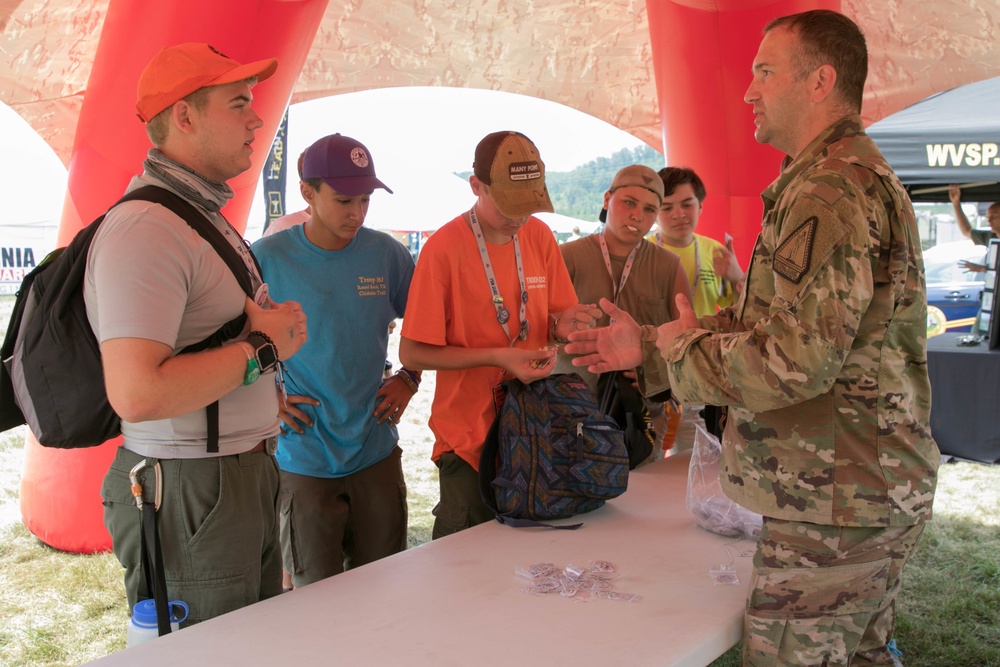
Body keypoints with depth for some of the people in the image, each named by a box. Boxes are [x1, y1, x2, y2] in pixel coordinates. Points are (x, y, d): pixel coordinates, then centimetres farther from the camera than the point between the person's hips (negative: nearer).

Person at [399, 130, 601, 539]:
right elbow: (412, 354, -13)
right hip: (470, 439, -5)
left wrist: (559, 325, -12)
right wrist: (497, 357, -20)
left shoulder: (539, 236, 3)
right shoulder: (444, 248, -13)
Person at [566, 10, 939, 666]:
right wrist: (647, 345, 15)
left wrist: (681, 345, -10)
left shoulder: (831, 187, -18)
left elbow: (794, 362, -26)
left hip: (831, 501, -11)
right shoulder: (863, 175, 18)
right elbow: (770, 324, 20)